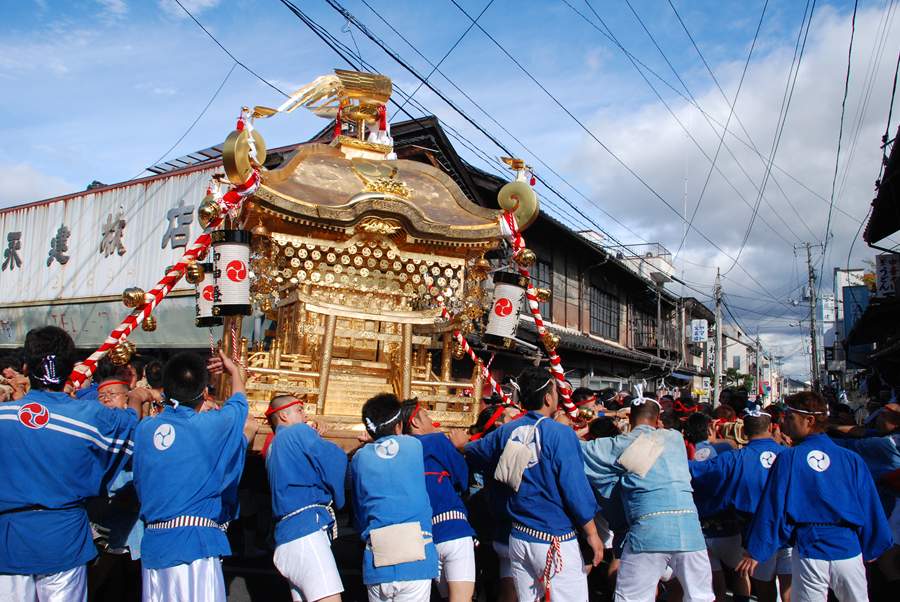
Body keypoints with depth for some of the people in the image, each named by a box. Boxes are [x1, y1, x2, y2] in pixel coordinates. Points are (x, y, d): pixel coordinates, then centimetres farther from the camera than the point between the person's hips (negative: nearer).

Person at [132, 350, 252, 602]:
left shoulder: (144, 429, 3)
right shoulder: (210, 425, -10)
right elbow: (238, 402, 12)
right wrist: (234, 370, 34)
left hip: (152, 543, 6)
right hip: (195, 543, -6)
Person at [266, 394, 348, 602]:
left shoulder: (274, 448, 26)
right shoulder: (299, 432, 0)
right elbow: (335, 459, -10)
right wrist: (337, 500, 5)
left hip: (288, 533, 10)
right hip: (306, 527, -10)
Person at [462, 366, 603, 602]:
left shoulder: (507, 432, 3)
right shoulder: (560, 433, -14)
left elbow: (471, 452, 18)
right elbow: (575, 487, -15)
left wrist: (461, 444, 41)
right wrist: (592, 534, -6)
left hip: (519, 538, 6)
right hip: (556, 541, -6)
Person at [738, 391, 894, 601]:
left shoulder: (787, 459, -7)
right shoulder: (852, 459, -1)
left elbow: (772, 508, -8)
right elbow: (870, 508, 4)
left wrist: (755, 552, -1)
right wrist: (872, 550, 18)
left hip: (809, 552, -2)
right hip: (849, 550, 2)